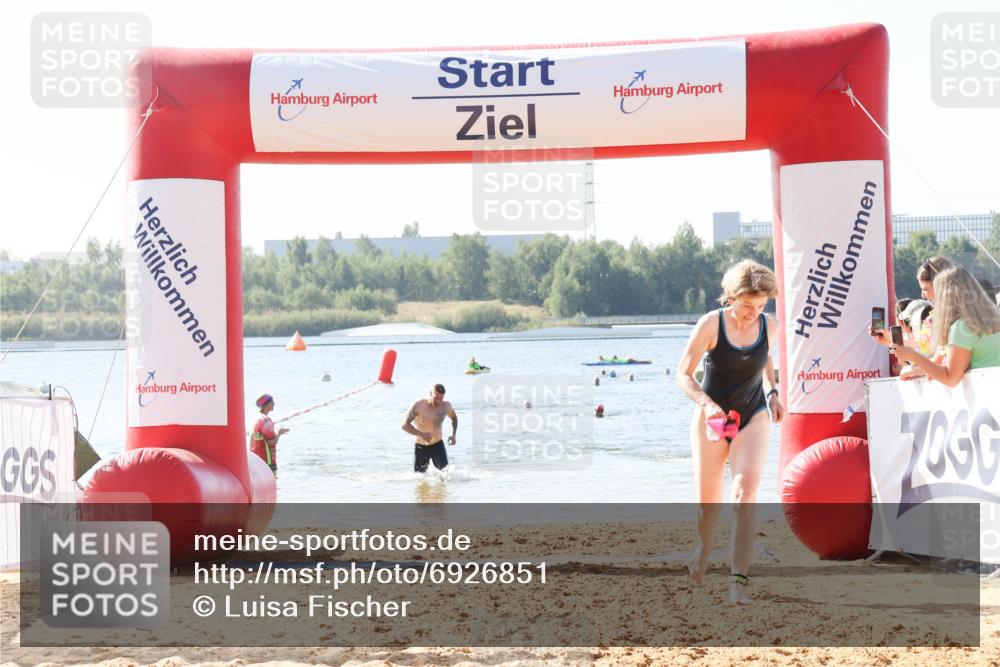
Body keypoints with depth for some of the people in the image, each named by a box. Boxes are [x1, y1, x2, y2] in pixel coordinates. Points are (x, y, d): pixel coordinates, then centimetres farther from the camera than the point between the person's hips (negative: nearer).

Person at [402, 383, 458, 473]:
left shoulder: (446, 406, -8)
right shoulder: (418, 406, -17)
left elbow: (454, 418, 14)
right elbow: (405, 425, -21)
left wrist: (453, 435, -1)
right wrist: (421, 434, -33)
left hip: (438, 445, 1)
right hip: (420, 446, -1)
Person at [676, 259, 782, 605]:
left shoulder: (769, 327, -5)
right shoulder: (711, 324, -16)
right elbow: (683, 375, -13)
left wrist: (772, 393, 3)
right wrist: (706, 402, -31)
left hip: (753, 417, 1)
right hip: (711, 417, -1)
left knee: (746, 489, -20)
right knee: (707, 500, 7)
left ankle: (739, 580, -24)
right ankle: (703, 550, 42)